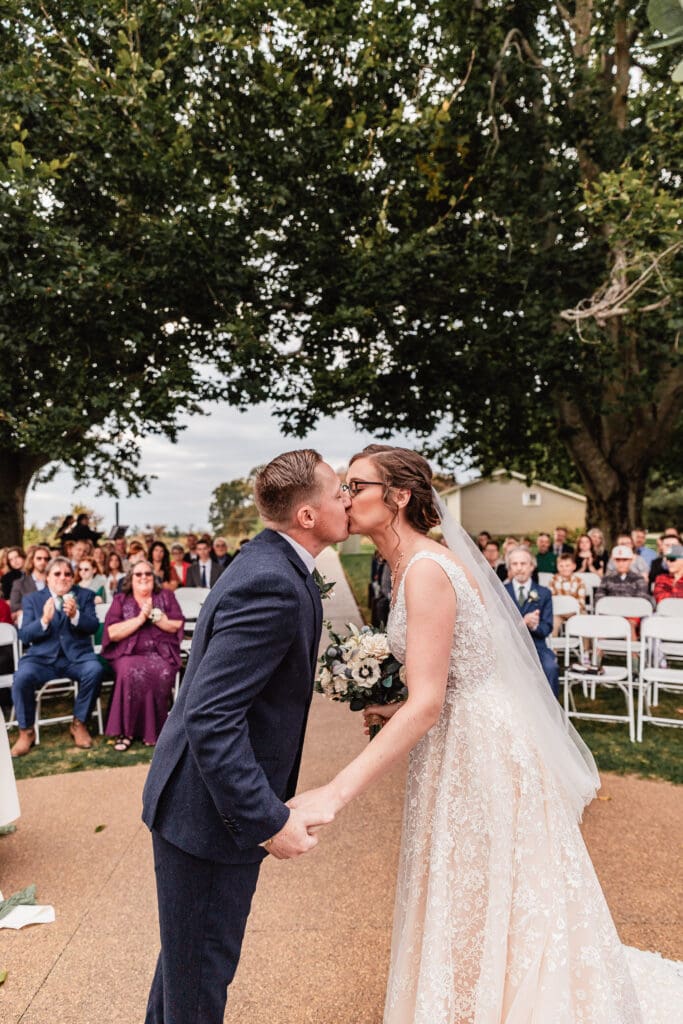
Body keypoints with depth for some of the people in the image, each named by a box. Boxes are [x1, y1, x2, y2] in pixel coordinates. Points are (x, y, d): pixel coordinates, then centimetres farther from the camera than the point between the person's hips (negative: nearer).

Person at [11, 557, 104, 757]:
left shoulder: (85, 596, 12)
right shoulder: (32, 599, 11)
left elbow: (93, 627, -1)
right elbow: (24, 636, 1)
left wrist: (75, 615, -22)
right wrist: (44, 620, -18)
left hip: (77, 655, 0)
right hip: (42, 657, 0)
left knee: (95, 670, -31)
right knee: (22, 677, -30)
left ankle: (79, 723, -8)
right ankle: (26, 732, -7)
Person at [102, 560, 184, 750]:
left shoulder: (166, 596, 13)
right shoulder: (120, 600, 11)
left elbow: (178, 626, 2)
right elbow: (112, 633, -2)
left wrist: (154, 616, -8)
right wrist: (140, 618, -9)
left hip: (161, 653, 0)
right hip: (128, 654, 0)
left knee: (162, 673, -32)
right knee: (132, 673, -33)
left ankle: (152, 729, -17)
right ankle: (127, 730, -21)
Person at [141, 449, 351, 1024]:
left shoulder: (273, 564, 4)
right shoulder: (272, 586, -28)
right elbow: (210, 718, -31)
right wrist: (268, 822, -26)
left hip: (220, 801, 10)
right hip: (209, 812, -10)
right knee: (203, 973, 13)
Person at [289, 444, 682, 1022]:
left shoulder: (427, 569, -22)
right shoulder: (412, 566, 7)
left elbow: (426, 704, -28)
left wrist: (337, 792, -30)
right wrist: (392, 711, 6)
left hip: (482, 752, -9)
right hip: (460, 746, 9)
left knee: (484, 908, 10)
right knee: (468, 911, 23)